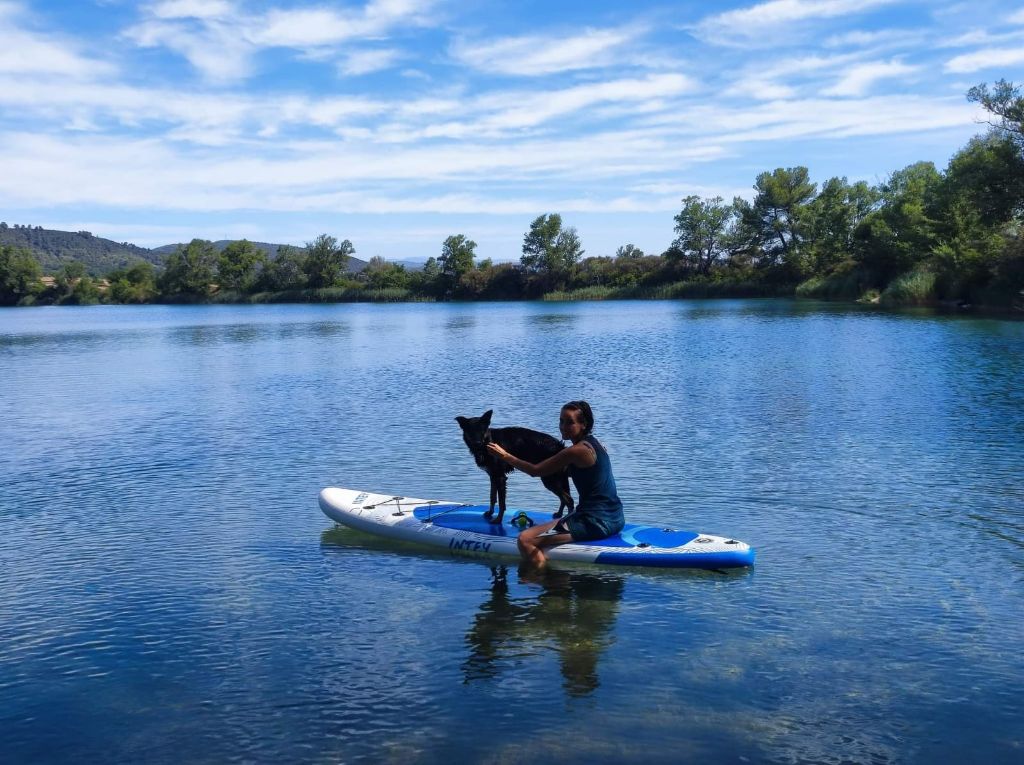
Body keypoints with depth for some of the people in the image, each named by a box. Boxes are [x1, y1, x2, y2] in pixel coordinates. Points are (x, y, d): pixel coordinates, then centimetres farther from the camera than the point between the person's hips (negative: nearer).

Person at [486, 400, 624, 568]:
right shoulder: (593, 443, 11)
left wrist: (505, 456, 3)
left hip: (596, 523, -10)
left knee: (525, 540, -12)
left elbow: (535, 471, -7)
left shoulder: (577, 451, -15)